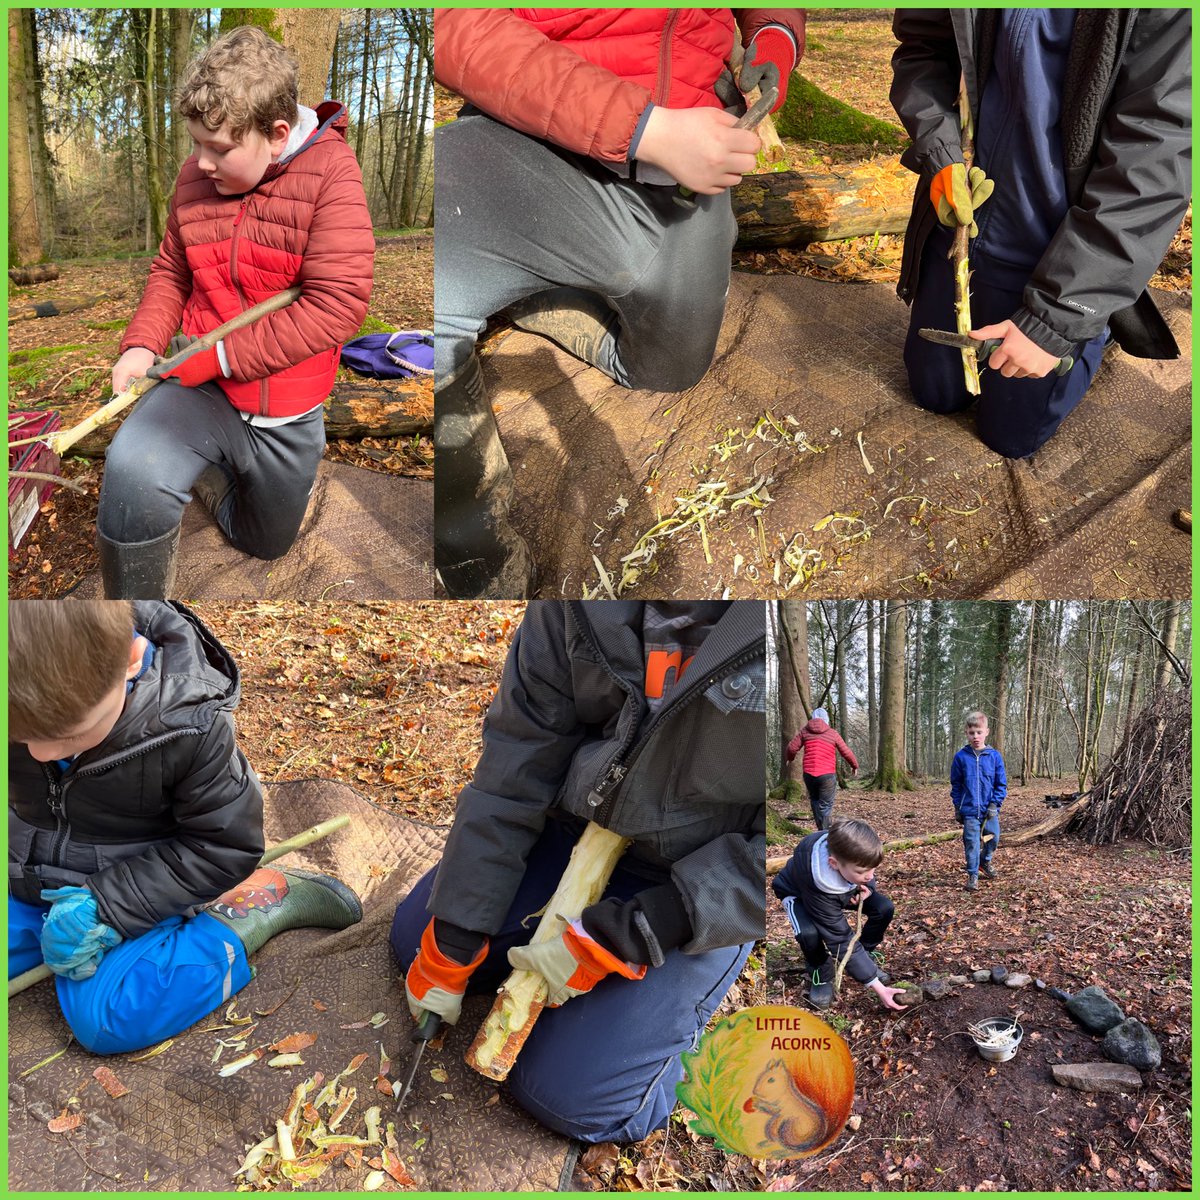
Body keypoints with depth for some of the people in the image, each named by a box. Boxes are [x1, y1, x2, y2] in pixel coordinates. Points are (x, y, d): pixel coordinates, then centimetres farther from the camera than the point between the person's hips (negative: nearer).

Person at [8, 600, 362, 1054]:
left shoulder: (191, 727, -28)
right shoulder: (28, 703, -18)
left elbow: (223, 846, -18)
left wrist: (103, 905, -24)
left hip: (130, 893, -5)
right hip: (31, 886, 5)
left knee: (103, 1016, -24)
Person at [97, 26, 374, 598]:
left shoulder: (330, 172, -17)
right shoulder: (196, 177, -4)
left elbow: (337, 304, -24)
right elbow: (172, 271, 10)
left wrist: (223, 356, -23)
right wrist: (141, 344, -9)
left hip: (287, 412, -1)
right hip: (202, 389, 1)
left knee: (265, 543, 21)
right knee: (131, 471, -32)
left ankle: (206, 472, 51)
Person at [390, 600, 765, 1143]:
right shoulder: (574, 607, -17)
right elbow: (515, 767, -11)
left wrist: (615, 940, -26)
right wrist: (449, 948, -9)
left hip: (710, 886, -4)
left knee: (569, 1094, -10)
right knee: (413, 940, 9)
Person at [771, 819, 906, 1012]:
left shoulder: (852, 853, -35)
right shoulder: (819, 885, -47)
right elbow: (842, 940, -39)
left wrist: (869, 887, -26)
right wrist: (878, 988, -38)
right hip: (800, 892, -5)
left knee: (884, 908, -17)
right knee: (809, 933, -35)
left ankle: (867, 957, 8)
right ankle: (820, 975, -3)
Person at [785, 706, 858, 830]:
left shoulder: (805, 731, 6)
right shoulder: (833, 734, 1)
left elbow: (792, 748, 4)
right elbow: (846, 752, 4)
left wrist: (790, 759, 25)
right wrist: (855, 765, 21)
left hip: (809, 774, 2)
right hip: (827, 775, -2)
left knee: (815, 800, 20)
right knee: (825, 806, 2)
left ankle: (821, 830, 14)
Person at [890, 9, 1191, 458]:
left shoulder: (1175, 17, -28)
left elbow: (1150, 167, -27)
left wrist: (1055, 320, -28)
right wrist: (940, 157, -19)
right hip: (961, 224, 4)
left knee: (1010, 434, 15)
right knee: (934, 394, 23)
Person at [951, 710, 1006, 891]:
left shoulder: (995, 756, -5)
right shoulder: (961, 757, -4)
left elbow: (1001, 784, 0)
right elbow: (955, 785, 5)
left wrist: (995, 804, -9)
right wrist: (957, 808, 4)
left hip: (990, 810, 1)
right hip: (969, 810, -1)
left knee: (993, 839, 13)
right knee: (971, 843, 1)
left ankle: (985, 861, 41)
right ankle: (972, 875, 13)